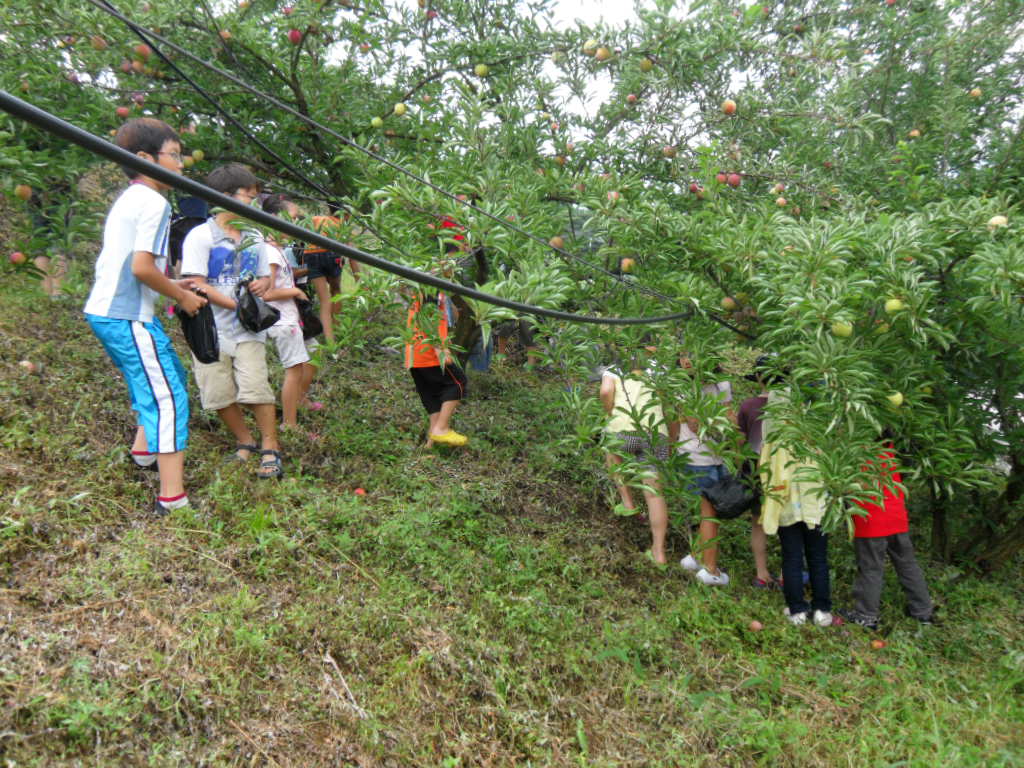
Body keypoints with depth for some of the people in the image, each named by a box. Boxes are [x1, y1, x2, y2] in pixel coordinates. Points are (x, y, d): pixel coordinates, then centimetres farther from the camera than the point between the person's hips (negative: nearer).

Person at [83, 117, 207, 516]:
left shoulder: (127, 199, 16)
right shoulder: (153, 202, -13)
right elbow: (141, 267, -22)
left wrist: (172, 285, 13)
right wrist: (182, 297, -8)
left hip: (105, 311, 10)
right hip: (128, 317, -10)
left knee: (168, 376, 25)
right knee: (169, 396, -9)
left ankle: (144, 448, 36)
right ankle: (173, 498, -11)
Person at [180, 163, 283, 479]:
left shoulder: (254, 237, 11)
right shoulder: (201, 236, -6)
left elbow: (265, 276, 18)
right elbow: (197, 285, -12)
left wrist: (262, 285, -7)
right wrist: (237, 305, -18)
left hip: (247, 329, 3)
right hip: (211, 330, -2)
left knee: (257, 389, -7)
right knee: (220, 395, 4)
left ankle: (270, 449, 3)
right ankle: (245, 442, 23)